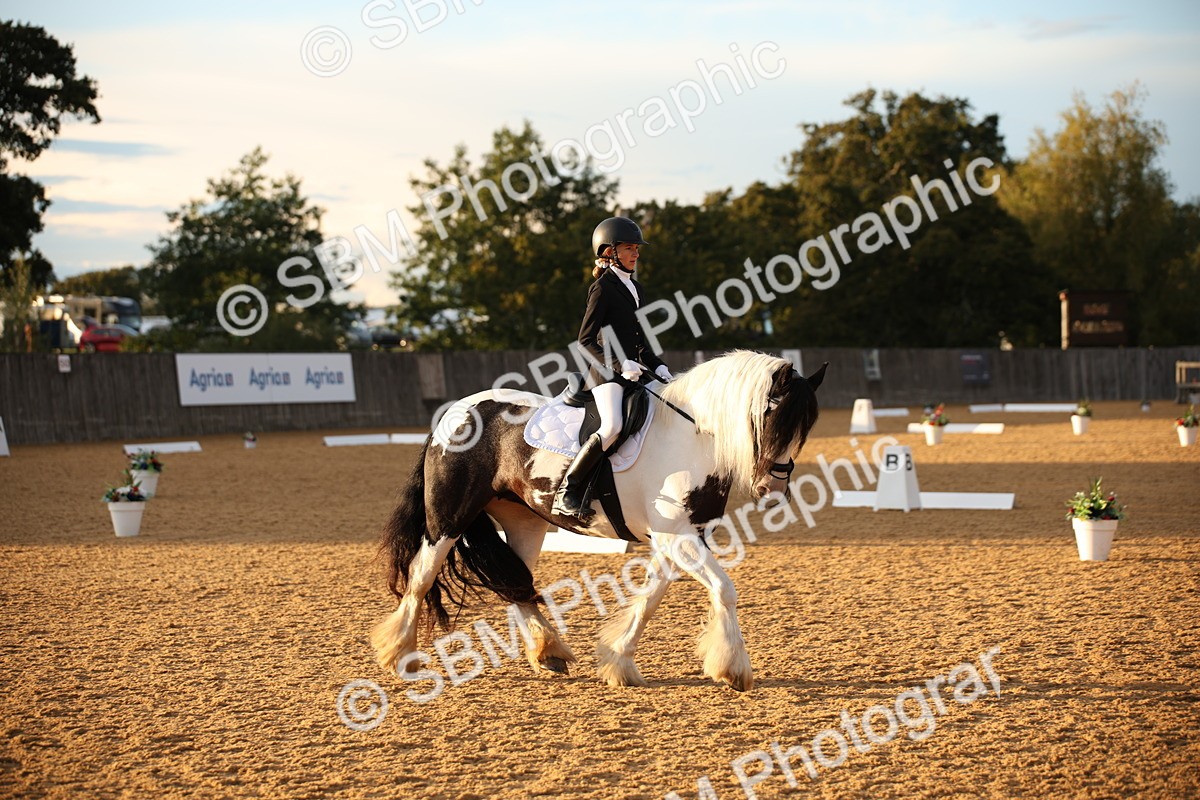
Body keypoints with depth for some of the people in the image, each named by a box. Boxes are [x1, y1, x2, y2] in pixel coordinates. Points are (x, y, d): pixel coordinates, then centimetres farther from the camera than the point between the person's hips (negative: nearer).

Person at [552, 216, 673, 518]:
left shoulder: (635, 288, 20)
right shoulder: (602, 288, -5)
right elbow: (585, 340, -11)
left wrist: (657, 365, 8)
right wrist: (619, 365, -21)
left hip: (633, 370, 9)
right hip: (606, 371, -9)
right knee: (612, 426, -30)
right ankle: (567, 491, -22)